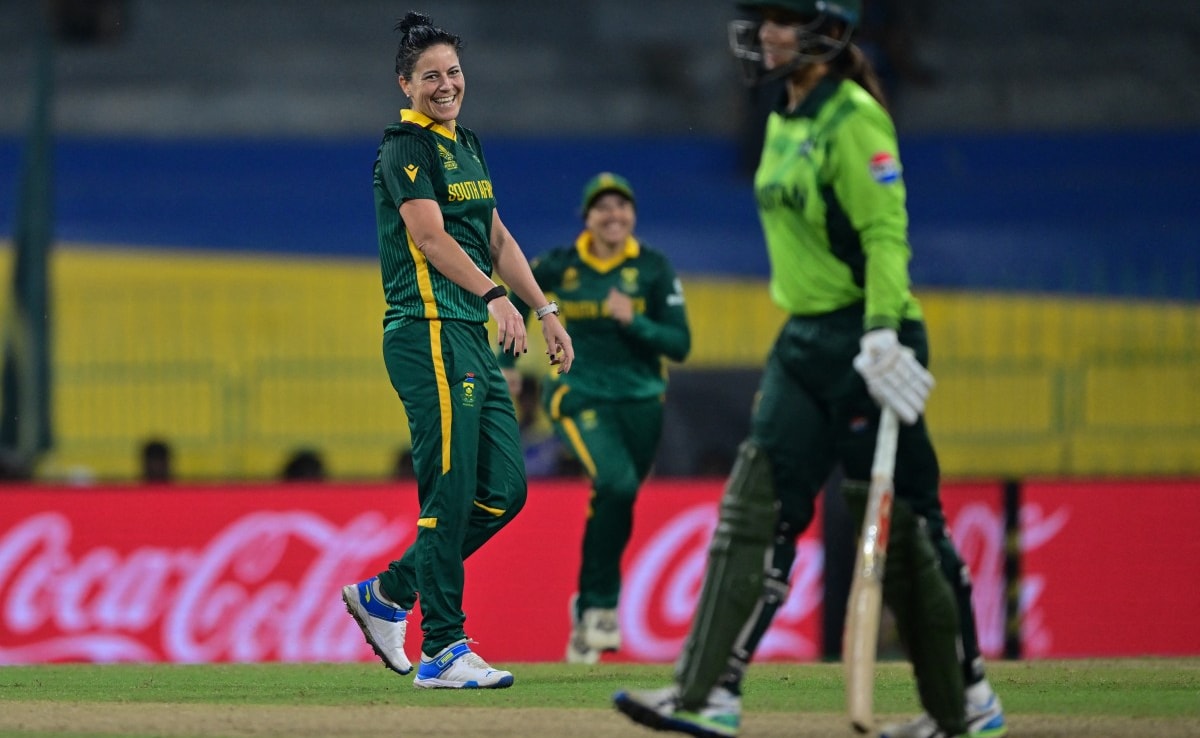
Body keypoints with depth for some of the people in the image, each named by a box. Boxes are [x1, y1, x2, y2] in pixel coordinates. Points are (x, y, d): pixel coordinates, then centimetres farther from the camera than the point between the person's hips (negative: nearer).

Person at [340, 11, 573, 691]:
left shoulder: (466, 145, 20)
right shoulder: (407, 146, -8)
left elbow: (497, 238, 25)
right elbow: (430, 236, -20)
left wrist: (546, 311, 18)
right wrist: (494, 295, -31)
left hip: (474, 340, 9)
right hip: (430, 333, -9)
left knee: (505, 489, 6)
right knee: (450, 496, -10)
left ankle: (388, 594, 19)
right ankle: (442, 653, -7)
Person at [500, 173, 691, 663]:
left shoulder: (653, 268, -3)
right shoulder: (560, 266, -3)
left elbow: (680, 346, -5)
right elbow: (520, 295, 17)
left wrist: (634, 321, -21)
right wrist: (507, 361, 17)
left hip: (640, 400, 2)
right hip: (580, 396, -2)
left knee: (615, 507, 7)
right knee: (616, 483, -27)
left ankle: (586, 618, 26)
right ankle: (601, 605, -16)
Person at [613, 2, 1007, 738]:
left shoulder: (854, 120, -13)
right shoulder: (784, 122, 15)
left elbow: (886, 235, -19)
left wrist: (882, 336, -28)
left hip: (864, 341, -9)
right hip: (805, 344, 9)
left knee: (902, 527, -3)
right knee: (755, 511, 2)